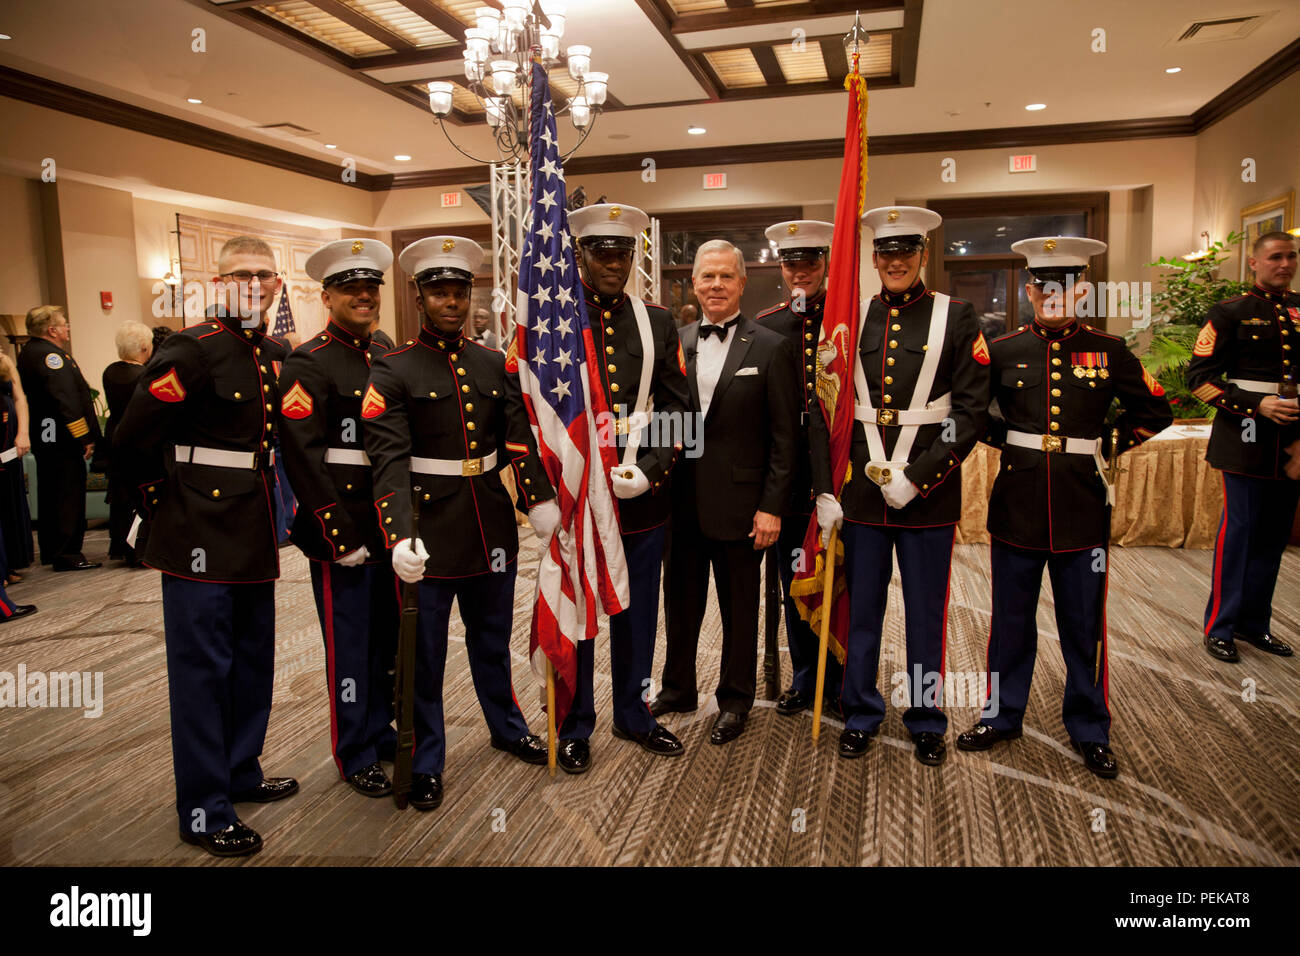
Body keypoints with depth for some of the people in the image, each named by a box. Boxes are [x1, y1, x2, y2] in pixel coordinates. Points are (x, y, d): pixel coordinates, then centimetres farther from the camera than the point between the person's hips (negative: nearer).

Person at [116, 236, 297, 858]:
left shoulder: (275, 356, 10)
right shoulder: (192, 350, -13)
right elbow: (134, 437, -13)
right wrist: (158, 501, -2)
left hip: (256, 536, 8)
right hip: (201, 534, -7)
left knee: (253, 661, 17)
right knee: (202, 667, 1)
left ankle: (241, 773, 34)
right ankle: (204, 812, 14)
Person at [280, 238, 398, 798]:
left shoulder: (390, 359, 11)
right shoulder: (307, 365, -9)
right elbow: (303, 457, -16)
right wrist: (340, 535, -18)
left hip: (391, 526, 7)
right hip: (341, 529, -7)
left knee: (386, 635, 17)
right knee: (348, 643, 4)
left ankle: (381, 731, 34)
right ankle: (355, 757, 19)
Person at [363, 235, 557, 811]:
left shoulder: (495, 365, 7)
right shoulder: (393, 371, -8)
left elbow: (520, 440, 4)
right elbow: (389, 460, -18)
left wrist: (541, 500, -10)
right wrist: (399, 538, -29)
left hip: (492, 528, 5)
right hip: (430, 531, -4)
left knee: (493, 639, 21)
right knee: (424, 654, 8)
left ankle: (507, 727, 42)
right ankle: (425, 764, 25)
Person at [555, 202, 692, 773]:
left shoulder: (657, 323, 8)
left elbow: (676, 406, 5)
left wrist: (648, 470, -8)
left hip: (643, 496, 3)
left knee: (638, 612, 15)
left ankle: (634, 714, 34)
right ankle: (575, 727, 27)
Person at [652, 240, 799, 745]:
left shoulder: (770, 348, -5)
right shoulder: (676, 343, 6)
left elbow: (784, 436, -6)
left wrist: (772, 507, -10)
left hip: (739, 503, -3)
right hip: (683, 502, 4)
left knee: (740, 608, 11)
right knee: (681, 601, 17)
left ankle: (734, 699, 30)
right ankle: (677, 689, 36)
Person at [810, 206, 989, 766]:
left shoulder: (955, 318, 0)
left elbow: (971, 412, -6)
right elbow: (823, 412, 5)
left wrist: (917, 477, -14)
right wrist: (824, 491, -2)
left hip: (929, 492, -2)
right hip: (861, 491, 2)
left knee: (926, 613, 10)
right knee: (861, 609, 11)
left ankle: (925, 721, 28)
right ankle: (860, 715, 28)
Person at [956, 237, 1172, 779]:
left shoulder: (1108, 351, 2)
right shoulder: (1002, 350, 1)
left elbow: (1154, 412, 12)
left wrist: (1104, 447, 3)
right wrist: (1008, 442, 4)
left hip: (1083, 508, 0)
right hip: (1017, 505, 0)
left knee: (1083, 626, 9)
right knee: (1011, 621, 10)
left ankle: (1088, 729, 25)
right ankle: (1002, 715, 27)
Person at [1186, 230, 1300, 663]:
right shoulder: (1230, 312, -3)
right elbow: (1199, 375, -8)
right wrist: (1257, 405, -17)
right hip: (1247, 435, -5)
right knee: (1239, 527, -3)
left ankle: (1254, 622, 23)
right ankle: (1220, 628, 7)